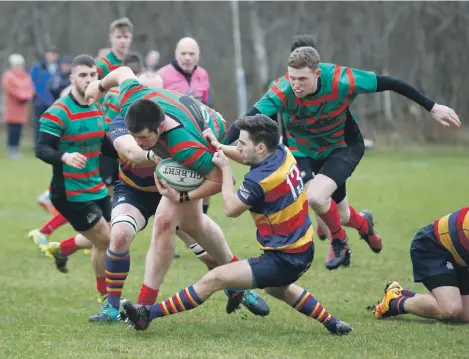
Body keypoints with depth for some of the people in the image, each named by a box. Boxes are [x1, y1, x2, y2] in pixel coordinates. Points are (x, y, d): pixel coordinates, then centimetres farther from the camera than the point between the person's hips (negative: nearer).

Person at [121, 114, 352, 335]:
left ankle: (149, 314, -10)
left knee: (213, 279, -10)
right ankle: (332, 323, 43)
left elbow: (231, 209, -9)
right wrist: (220, 147, 5)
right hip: (304, 250, 9)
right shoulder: (283, 154, -1)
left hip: (283, 259, -9)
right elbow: (247, 157, 20)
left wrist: (225, 169, -3)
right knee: (275, 287, 40)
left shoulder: (259, 181, -25)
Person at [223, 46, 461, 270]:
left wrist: (432, 108, -17)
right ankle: (363, 224, 52)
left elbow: (389, 84, -22)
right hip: (308, 152, 3)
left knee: (316, 196, -27)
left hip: (345, 147, -3)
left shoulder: (340, 81, -32)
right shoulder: (282, 92, -30)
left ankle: (339, 242, 4)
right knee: (340, 215, 14)